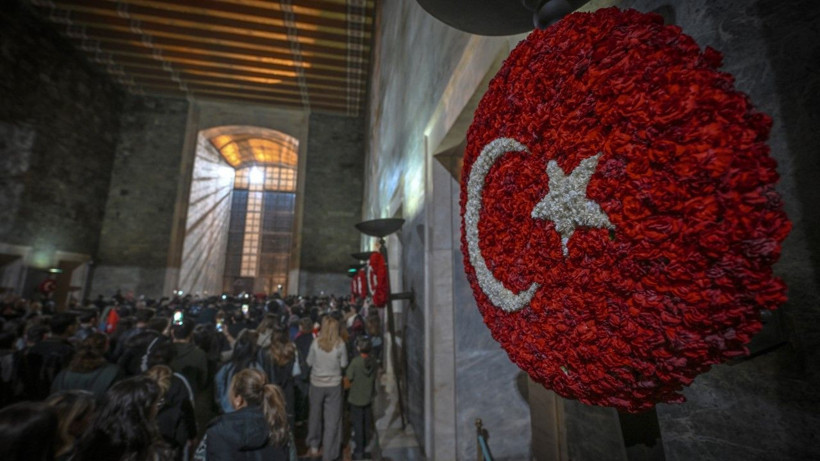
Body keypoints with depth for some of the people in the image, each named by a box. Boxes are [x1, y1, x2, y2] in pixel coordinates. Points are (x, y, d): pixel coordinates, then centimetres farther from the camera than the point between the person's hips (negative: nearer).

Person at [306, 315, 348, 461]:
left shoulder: (316, 343, -15)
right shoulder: (340, 344, -16)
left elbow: (309, 362, -1)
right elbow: (344, 364, -5)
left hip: (316, 383, 2)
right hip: (334, 383, -1)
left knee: (315, 415, 23)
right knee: (332, 418, 11)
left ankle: (314, 447, 38)